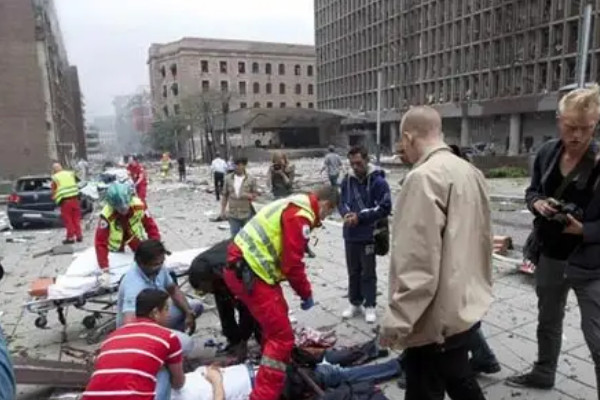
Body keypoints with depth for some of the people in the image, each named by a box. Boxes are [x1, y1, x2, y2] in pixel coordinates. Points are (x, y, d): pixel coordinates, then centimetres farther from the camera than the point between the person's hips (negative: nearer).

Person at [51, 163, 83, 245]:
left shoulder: (55, 178, -2)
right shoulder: (70, 174, 11)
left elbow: (54, 191, 1)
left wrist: (54, 198, 18)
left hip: (65, 201, -4)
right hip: (75, 198, 4)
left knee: (68, 219, 4)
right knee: (76, 218, 12)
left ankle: (70, 237, 7)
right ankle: (79, 236, 16)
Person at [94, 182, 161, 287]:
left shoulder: (138, 205, -35)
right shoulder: (106, 215, -40)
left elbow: (150, 226, -25)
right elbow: (100, 243, -39)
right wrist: (105, 271, -42)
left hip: (134, 234, 2)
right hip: (115, 240, -2)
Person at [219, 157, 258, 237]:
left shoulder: (251, 179, -5)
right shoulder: (228, 178, 1)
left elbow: (256, 194, 0)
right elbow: (225, 195, 7)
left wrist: (249, 195, -22)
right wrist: (223, 210, 6)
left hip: (247, 214, -1)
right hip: (233, 214, 2)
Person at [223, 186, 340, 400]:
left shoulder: (295, 205, 16)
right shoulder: (300, 215, -16)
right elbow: (292, 263, -18)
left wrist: (303, 289, 26)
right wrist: (306, 294, -2)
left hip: (244, 266, 11)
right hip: (247, 273, -11)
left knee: (278, 315, 28)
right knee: (282, 336, -5)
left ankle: (274, 369, 46)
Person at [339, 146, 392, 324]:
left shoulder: (378, 181, -12)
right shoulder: (347, 179, 3)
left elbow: (385, 208, -14)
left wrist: (360, 216, -18)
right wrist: (346, 214, -13)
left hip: (369, 235, -5)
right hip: (350, 235, 5)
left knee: (368, 273, 7)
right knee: (353, 272, 16)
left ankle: (370, 306, 22)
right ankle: (355, 304, 31)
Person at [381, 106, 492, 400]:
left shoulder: (424, 177, -22)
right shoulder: (470, 172, 5)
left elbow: (417, 263, -27)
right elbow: (483, 237, 14)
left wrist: (396, 320, -19)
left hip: (436, 318, -9)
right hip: (466, 305, 9)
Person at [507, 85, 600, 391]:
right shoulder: (547, 152, -3)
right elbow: (532, 191, 9)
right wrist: (537, 203, -11)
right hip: (549, 255, 5)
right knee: (548, 320, 23)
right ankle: (543, 373, 45)